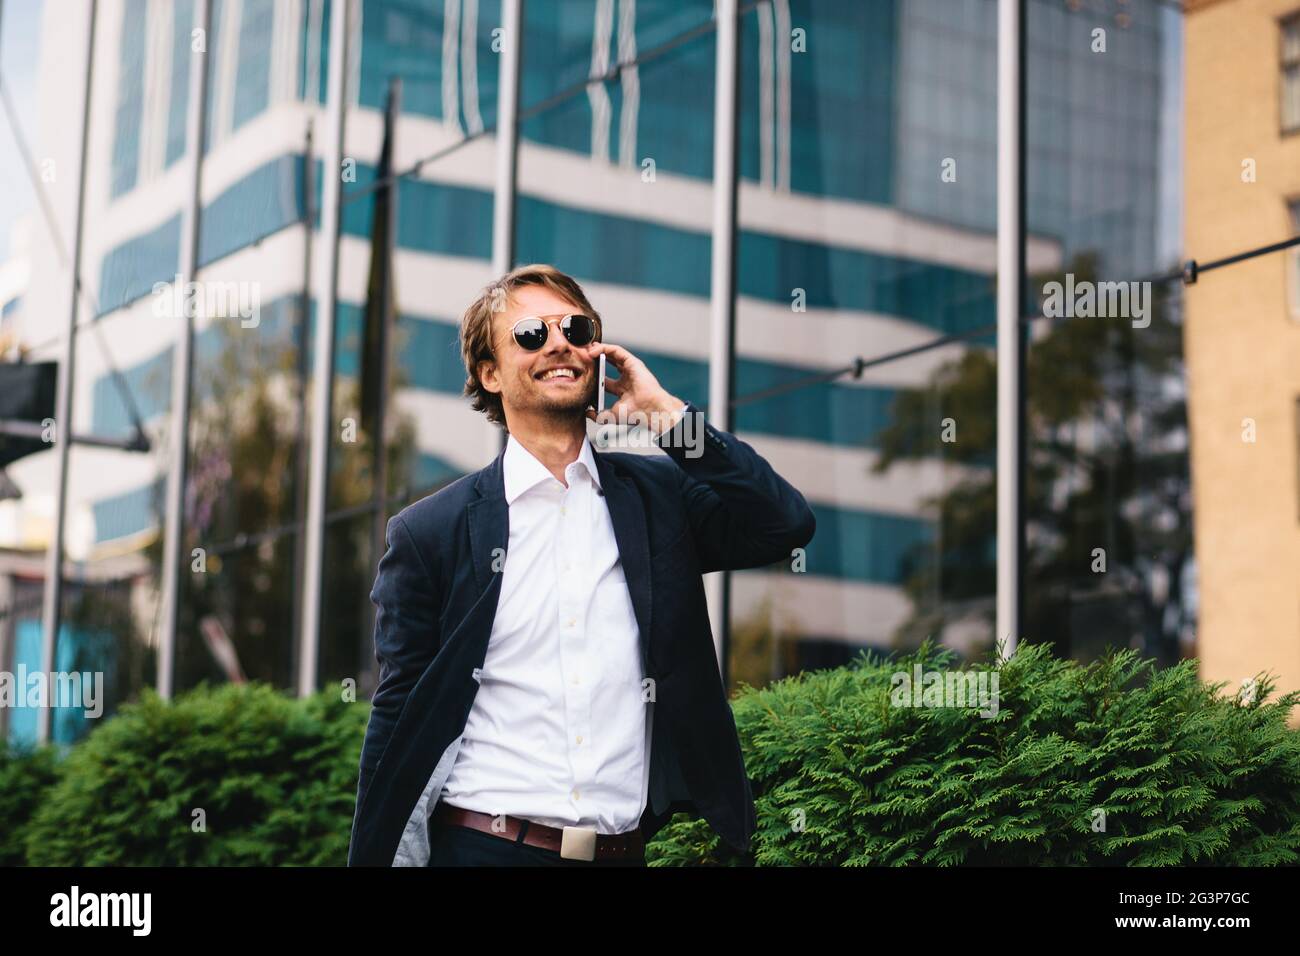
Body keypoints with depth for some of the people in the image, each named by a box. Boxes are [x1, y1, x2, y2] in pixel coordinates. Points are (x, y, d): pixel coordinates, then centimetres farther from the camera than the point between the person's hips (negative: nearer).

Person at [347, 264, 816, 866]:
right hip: (482, 845, -2)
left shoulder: (657, 494, 6)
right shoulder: (427, 532, 0)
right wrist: (371, 856, -2)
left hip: (623, 850, 2)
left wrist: (665, 412, -7)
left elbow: (787, 527, -9)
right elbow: (398, 720, 2)